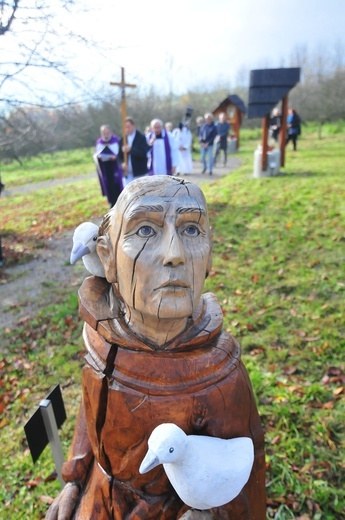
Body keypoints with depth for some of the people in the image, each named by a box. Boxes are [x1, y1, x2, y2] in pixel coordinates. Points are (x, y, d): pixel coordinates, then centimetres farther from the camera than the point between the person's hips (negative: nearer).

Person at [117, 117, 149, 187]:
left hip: (139, 173, -4)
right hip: (127, 173, 4)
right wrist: (123, 163, -12)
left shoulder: (141, 137, -2)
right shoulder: (122, 139, 9)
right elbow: (120, 155, 9)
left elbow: (143, 153, -13)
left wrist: (130, 150, -26)